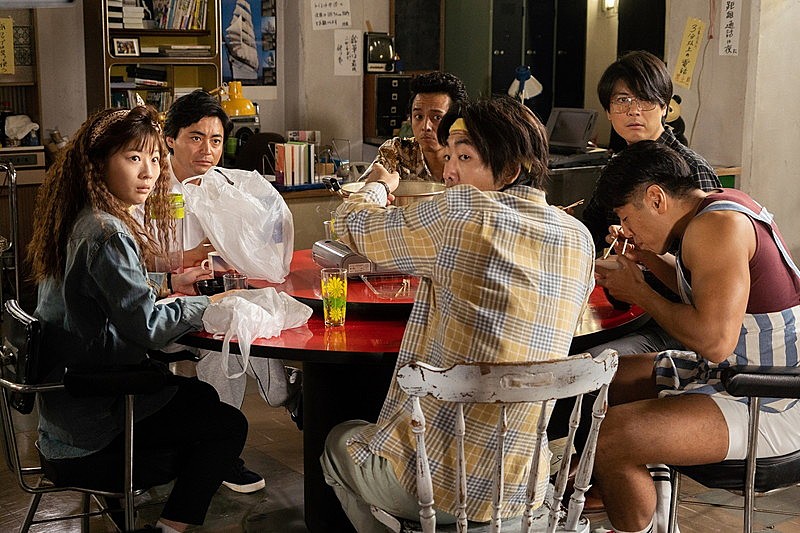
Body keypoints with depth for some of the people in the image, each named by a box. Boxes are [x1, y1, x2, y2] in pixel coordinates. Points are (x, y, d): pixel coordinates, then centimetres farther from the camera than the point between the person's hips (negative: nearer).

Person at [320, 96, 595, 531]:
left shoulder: (461, 214, -18)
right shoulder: (580, 240, -1)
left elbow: (351, 223, -1)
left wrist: (379, 184, 20)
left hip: (430, 486, -6)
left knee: (339, 440, 28)